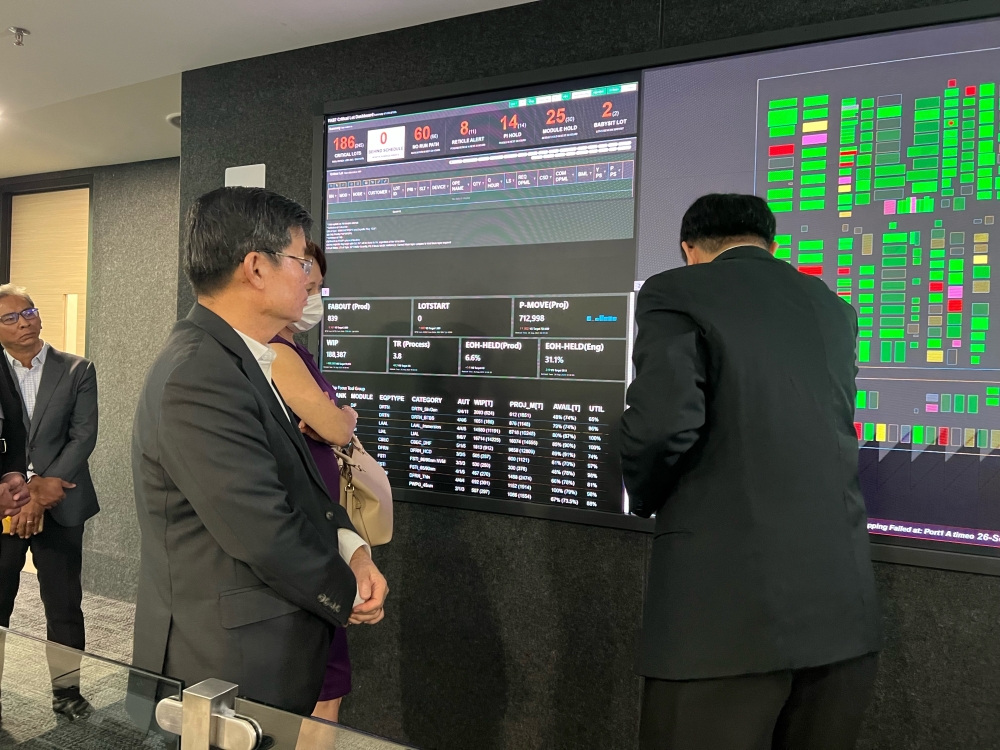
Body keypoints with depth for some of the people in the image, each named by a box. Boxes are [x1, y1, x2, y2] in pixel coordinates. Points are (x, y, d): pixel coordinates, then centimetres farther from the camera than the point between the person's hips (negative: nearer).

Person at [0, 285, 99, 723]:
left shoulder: (77, 371, 1)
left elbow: (84, 436, -5)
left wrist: (40, 496, -12)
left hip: (60, 506, 0)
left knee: (64, 606, 7)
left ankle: (67, 689, 20)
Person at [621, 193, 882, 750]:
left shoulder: (676, 292, -4)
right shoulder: (835, 308, 15)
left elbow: (664, 421, -19)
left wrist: (646, 499, 2)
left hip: (725, 604, -6)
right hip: (844, 605, 6)